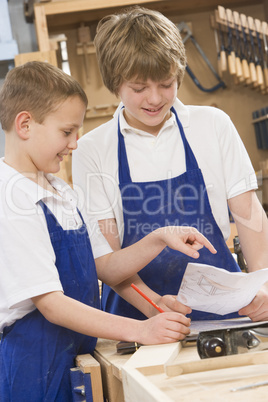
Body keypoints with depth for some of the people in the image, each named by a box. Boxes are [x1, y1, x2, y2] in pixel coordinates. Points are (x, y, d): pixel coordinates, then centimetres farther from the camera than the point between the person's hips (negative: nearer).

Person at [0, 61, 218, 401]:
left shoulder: (60, 192, 11)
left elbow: (106, 269, 11)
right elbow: (49, 302, -22)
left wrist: (159, 239, -4)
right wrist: (138, 330, -26)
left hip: (80, 353, 8)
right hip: (35, 363, -8)